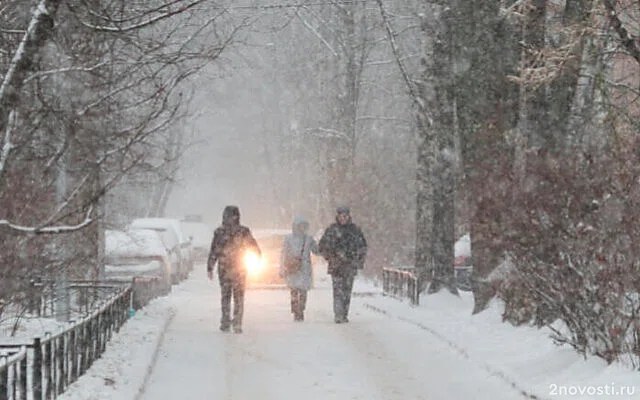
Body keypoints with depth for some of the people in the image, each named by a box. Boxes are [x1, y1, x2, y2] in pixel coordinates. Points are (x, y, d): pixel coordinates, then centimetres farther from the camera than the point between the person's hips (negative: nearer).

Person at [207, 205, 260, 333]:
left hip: (224, 269, 0)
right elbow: (254, 246, 6)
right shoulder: (244, 231, -6)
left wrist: (210, 268, 0)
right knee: (239, 298, 6)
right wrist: (259, 256, 24)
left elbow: (213, 252, -6)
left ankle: (225, 324, 9)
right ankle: (237, 324, -1)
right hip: (239, 270, 0)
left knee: (225, 297, 12)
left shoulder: (219, 232, -6)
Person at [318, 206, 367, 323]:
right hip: (336, 266, -2)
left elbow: (363, 246, 17)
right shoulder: (331, 229, 1)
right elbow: (322, 246, 9)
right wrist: (329, 258, 4)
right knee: (338, 291, -11)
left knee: (347, 291, 5)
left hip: (350, 266, 2)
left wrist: (360, 261, 11)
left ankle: (344, 315, 13)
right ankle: (338, 316, -16)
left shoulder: (355, 229, 7)